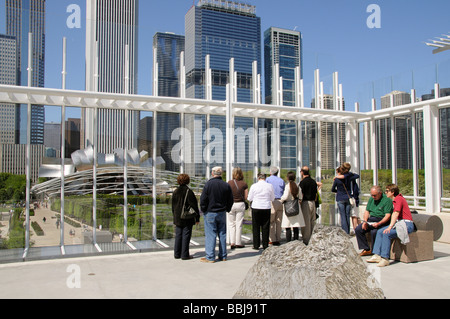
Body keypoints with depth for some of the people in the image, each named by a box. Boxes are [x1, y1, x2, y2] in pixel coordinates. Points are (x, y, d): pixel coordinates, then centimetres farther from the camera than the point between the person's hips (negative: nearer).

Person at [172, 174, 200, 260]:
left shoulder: (175, 192, 6)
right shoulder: (188, 191, -12)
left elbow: (173, 206, 14)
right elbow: (194, 206, -10)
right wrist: (197, 218, -4)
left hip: (178, 218, 6)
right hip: (187, 218, -5)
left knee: (178, 235, 12)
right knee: (186, 236, 0)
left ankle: (177, 254, 17)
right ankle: (185, 255, 3)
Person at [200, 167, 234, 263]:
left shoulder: (208, 184, -12)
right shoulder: (226, 185, 1)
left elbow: (203, 199, -10)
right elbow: (230, 200, 7)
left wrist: (203, 210, 3)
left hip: (210, 213, -4)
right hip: (222, 213, 4)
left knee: (210, 235, 0)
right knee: (222, 234, 11)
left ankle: (210, 257, 3)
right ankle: (223, 256, 17)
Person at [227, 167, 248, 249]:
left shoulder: (229, 183, -6)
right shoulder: (244, 184, -5)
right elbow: (246, 197, -3)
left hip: (231, 204, 0)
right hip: (241, 204, 0)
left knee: (231, 224, 11)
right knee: (239, 224, 7)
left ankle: (232, 242, 5)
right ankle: (238, 243, 11)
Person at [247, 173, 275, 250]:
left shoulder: (254, 186, -5)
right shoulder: (270, 186, -1)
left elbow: (250, 198, 2)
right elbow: (272, 198, 8)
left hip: (256, 207, -1)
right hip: (267, 208, 1)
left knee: (256, 227, 6)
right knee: (265, 227, 7)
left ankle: (256, 245, 7)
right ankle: (265, 245, 9)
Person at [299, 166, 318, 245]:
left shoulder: (303, 182, -11)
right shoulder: (314, 182, 11)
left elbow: (301, 194, -13)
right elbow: (316, 193, 15)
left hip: (306, 203, -7)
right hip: (313, 202, 7)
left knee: (306, 222, -3)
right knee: (313, 221, 11)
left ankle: (306, 240, 0)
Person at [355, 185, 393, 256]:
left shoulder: (387, 200, -10)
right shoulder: (371, 199, 14)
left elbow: (388, 216, -16)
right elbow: (367, 211, 16)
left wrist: (378, 223, -29)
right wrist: (365, 221, -2)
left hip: (382, 221, -7)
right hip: (371, 220, 7)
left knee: (374, 232, -34)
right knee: (358, 229, -12)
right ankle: (366, 249, -3)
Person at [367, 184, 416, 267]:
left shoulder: (399, 199, -13)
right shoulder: (396, 199, 17)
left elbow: (396, 213, -24)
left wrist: (390, 226, -31)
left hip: (406, 224, -10)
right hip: (399, 223, 10)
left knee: (386, 234, -27)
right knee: (380, 232, -1)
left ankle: (385, 259, -25)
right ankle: (377, 255, -6)